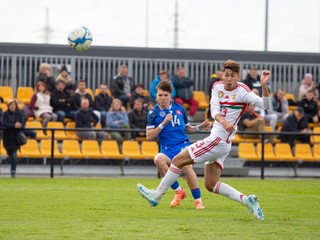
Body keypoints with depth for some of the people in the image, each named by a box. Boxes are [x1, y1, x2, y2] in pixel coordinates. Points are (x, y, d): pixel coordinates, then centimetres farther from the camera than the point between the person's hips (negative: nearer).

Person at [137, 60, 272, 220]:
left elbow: (266, 105, -16)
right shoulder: (217, 87, 9)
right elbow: (214, 110, -5)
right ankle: (246, 200, 4)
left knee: (178, 160, -3)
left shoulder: (242, 91, -9)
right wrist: (223, 121, -26)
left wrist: (264, 86, -33)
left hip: (219, 140, -8)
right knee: (211, 184, 8)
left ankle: (157, 195, 10)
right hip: (219, 143, 8)